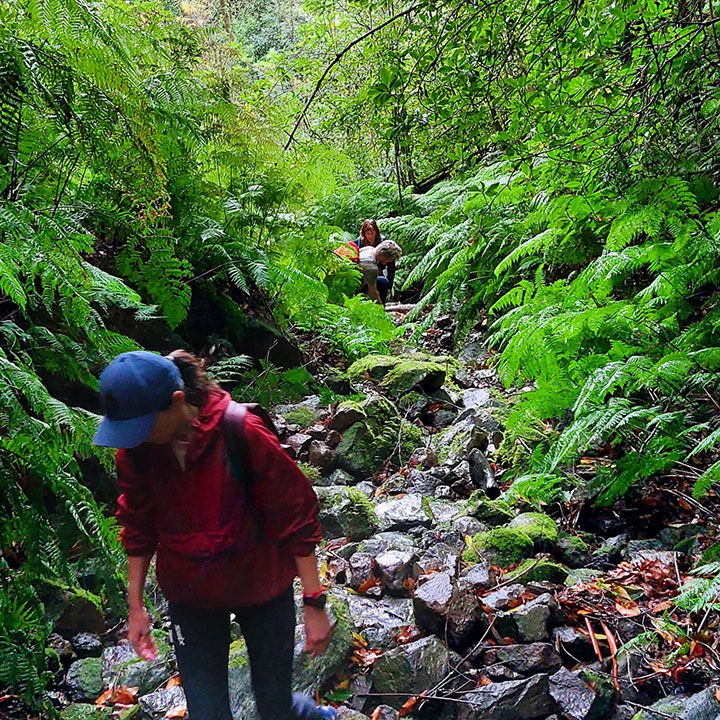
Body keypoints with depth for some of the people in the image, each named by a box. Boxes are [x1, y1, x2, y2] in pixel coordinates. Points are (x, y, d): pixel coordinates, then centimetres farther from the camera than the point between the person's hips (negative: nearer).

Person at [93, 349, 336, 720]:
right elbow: (138, 529, 4)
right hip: (190, 597, 3)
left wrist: (314, 604, -14)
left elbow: (296, 516, -18)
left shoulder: (241, 433, -26)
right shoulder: (134, 448, -12)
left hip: (261, 589, -3)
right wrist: (135, 606, 8)